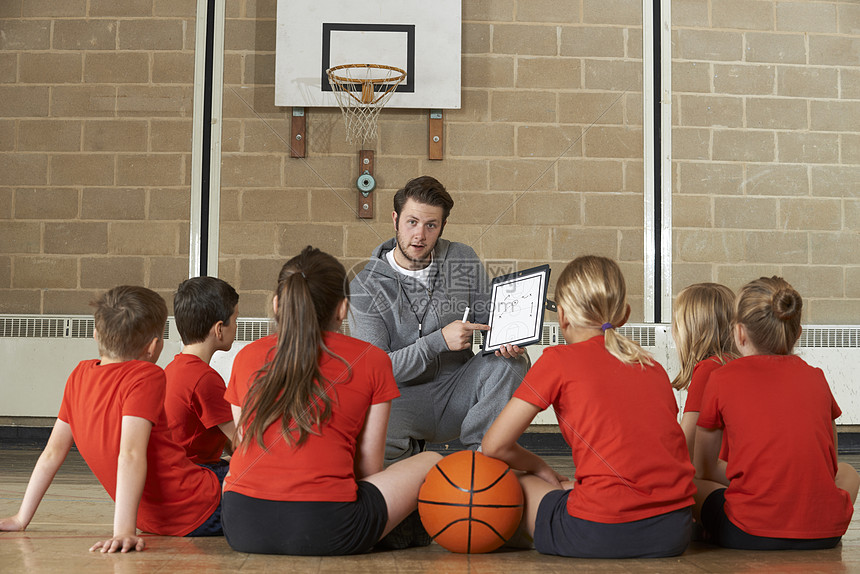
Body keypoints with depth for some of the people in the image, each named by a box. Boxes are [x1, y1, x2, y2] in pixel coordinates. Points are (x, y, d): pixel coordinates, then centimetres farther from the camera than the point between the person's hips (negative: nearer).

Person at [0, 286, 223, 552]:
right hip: (200, 512, -7)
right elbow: (130, 454, -26)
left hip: (153, 521, 7)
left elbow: (51, 453, 7)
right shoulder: (147, 376, -16)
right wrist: (123, 531, -31)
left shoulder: (80, 375, 4)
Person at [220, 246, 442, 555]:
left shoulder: (246, 356, 12)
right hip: (325, 529, -3)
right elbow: (369, 467, 6)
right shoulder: (371, 360, 4)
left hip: (243, 528, 3)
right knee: (431, 462, 17)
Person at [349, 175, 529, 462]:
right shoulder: (365, 287, -11)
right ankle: (411, 450, 2)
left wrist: (507, 341, -18)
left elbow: (490, 319, 8)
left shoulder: (463, 259, 0)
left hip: (457, 390, 3)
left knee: (512, 363, -23)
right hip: (403, 397, -3)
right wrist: (440, 340, -25)